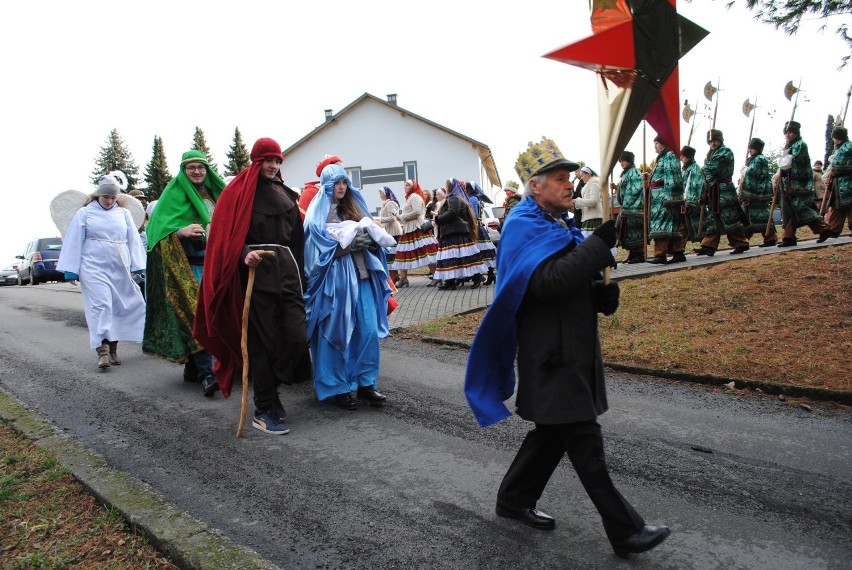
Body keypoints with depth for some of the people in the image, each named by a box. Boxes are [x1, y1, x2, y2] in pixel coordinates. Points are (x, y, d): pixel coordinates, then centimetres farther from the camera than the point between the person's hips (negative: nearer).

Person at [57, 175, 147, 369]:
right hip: (94, 268, -3)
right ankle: (102, 350, -17)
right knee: (100, 305, -13)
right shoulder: (85, 213, 5)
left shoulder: (123, 214, 11)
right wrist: (71, 270, -1)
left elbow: (133, 240, 9)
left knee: (117, 307, 7)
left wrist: (137, 266, 1)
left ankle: (113, 349, 17)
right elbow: (74, 242, 4)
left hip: (120, 270, 3)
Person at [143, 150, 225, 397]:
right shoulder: (175, 192, 0)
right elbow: (159, 225, -10)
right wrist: (181, 231, -26)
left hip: (212, 262, 6)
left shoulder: (213, 193, 17)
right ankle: (205, 371, -18)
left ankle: (192, 368, 19)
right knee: (195, 314, -15)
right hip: (187, 263, -6)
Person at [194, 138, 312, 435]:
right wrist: (244, 253, -22)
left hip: (286, 272, 5)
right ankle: (264, 410, 9)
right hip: (256, 274, -5)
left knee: (297, 337, -6)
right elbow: (226, 235, -4)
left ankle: (269, 387, 19)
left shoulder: (286, 196, 19)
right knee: (262, 342, -3)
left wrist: (299, 275, 17)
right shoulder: (239, 191, 3)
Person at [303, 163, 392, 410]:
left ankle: (365, 383, 12)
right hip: (334, 278, -5)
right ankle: (337, 388, 12)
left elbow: (371, 234, 18)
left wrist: (370, 238, -4)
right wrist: (352, 242, -17)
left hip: (362, 275, 5)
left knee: (368, 330, 1)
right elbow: (323, 248, -9)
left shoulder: (355, 206, 18)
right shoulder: (318, 212, 1)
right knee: (337, 333, 1)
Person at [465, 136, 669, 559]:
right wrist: (600, 243, -27)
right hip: (552, 354, -10)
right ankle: (626, 532, 8)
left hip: (574, 349, 10)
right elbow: (548, 282, -28)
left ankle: (514, 499, 33)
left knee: (554, 431, 18)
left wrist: (605, 293, 0)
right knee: (585, 442, -3)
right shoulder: (524, 227, -12)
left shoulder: (560, 224, 17)